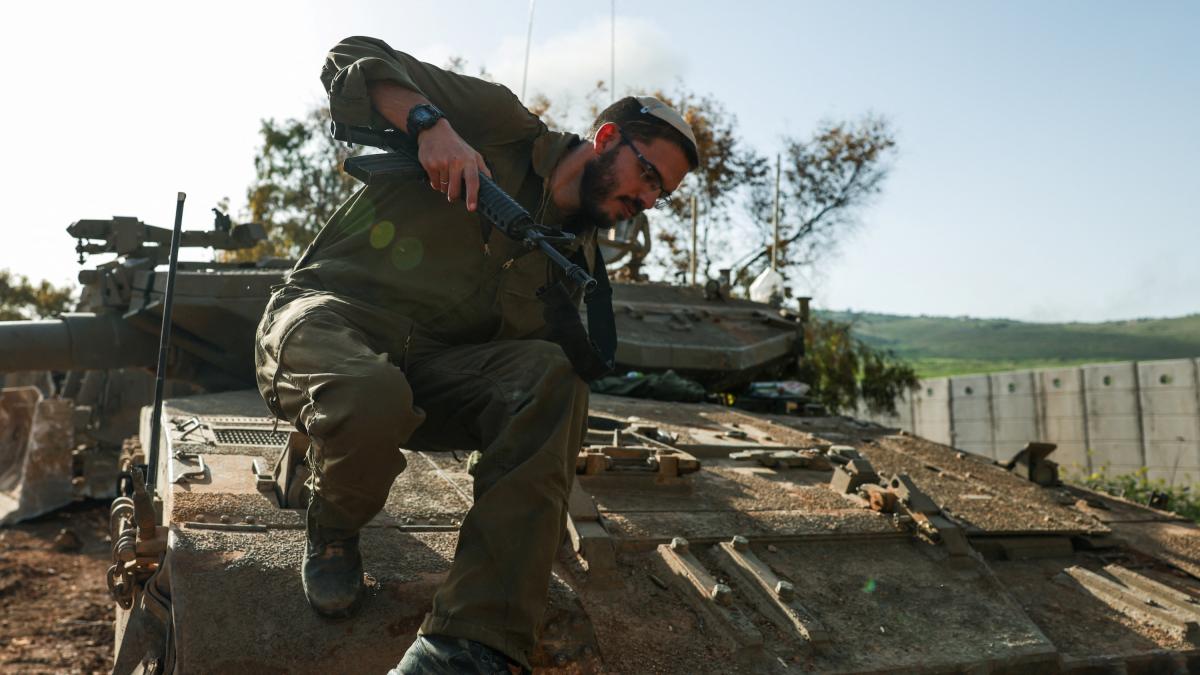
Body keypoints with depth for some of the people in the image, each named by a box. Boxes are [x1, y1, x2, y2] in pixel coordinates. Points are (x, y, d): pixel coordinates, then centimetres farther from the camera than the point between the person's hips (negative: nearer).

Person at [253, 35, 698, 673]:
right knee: (374, 398, -40)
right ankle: (332, 532, -2)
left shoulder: (574, 254, 15)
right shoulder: (502, 127, 1)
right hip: (331, 313, -4)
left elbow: (520, 338, 1)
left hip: (434, 361, 4)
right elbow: (353, 62, -3)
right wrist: (432, 124, -21)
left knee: (552, 379, -26)